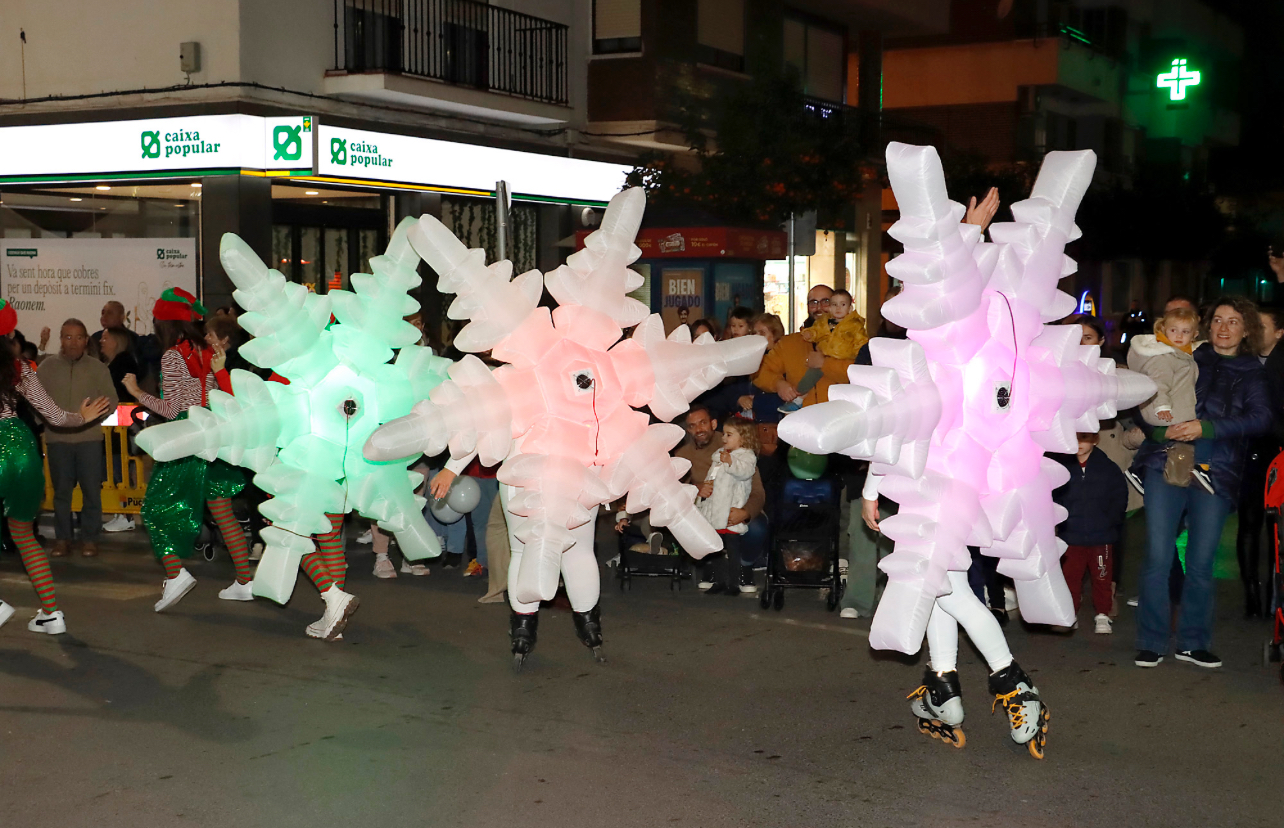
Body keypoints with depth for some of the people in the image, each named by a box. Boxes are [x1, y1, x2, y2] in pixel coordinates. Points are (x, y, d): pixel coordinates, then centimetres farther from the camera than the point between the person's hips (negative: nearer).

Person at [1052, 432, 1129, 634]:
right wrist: (1060, 519, -6)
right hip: (1071, 536, 0)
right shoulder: (1061, 467, 1)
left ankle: (1102, 616, 17)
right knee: (1070, 577, 4)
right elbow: (1053, 498, 5)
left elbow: (1120, 498, 3)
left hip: (1101, 536, 0)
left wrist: (1110, 521, -7)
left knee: (1102, 578, 5)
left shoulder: (1108, 468, 1)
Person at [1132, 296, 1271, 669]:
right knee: (1158, 557, -5)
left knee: (1201, 563, 2)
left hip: (1216, 474, 1)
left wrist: (1206, 427, -19)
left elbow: (1261, 417, -7)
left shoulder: (1253, 373, 11)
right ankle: (1151, 642, 4)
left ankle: (1193, 642, 17)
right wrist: (1162, 428, -14)